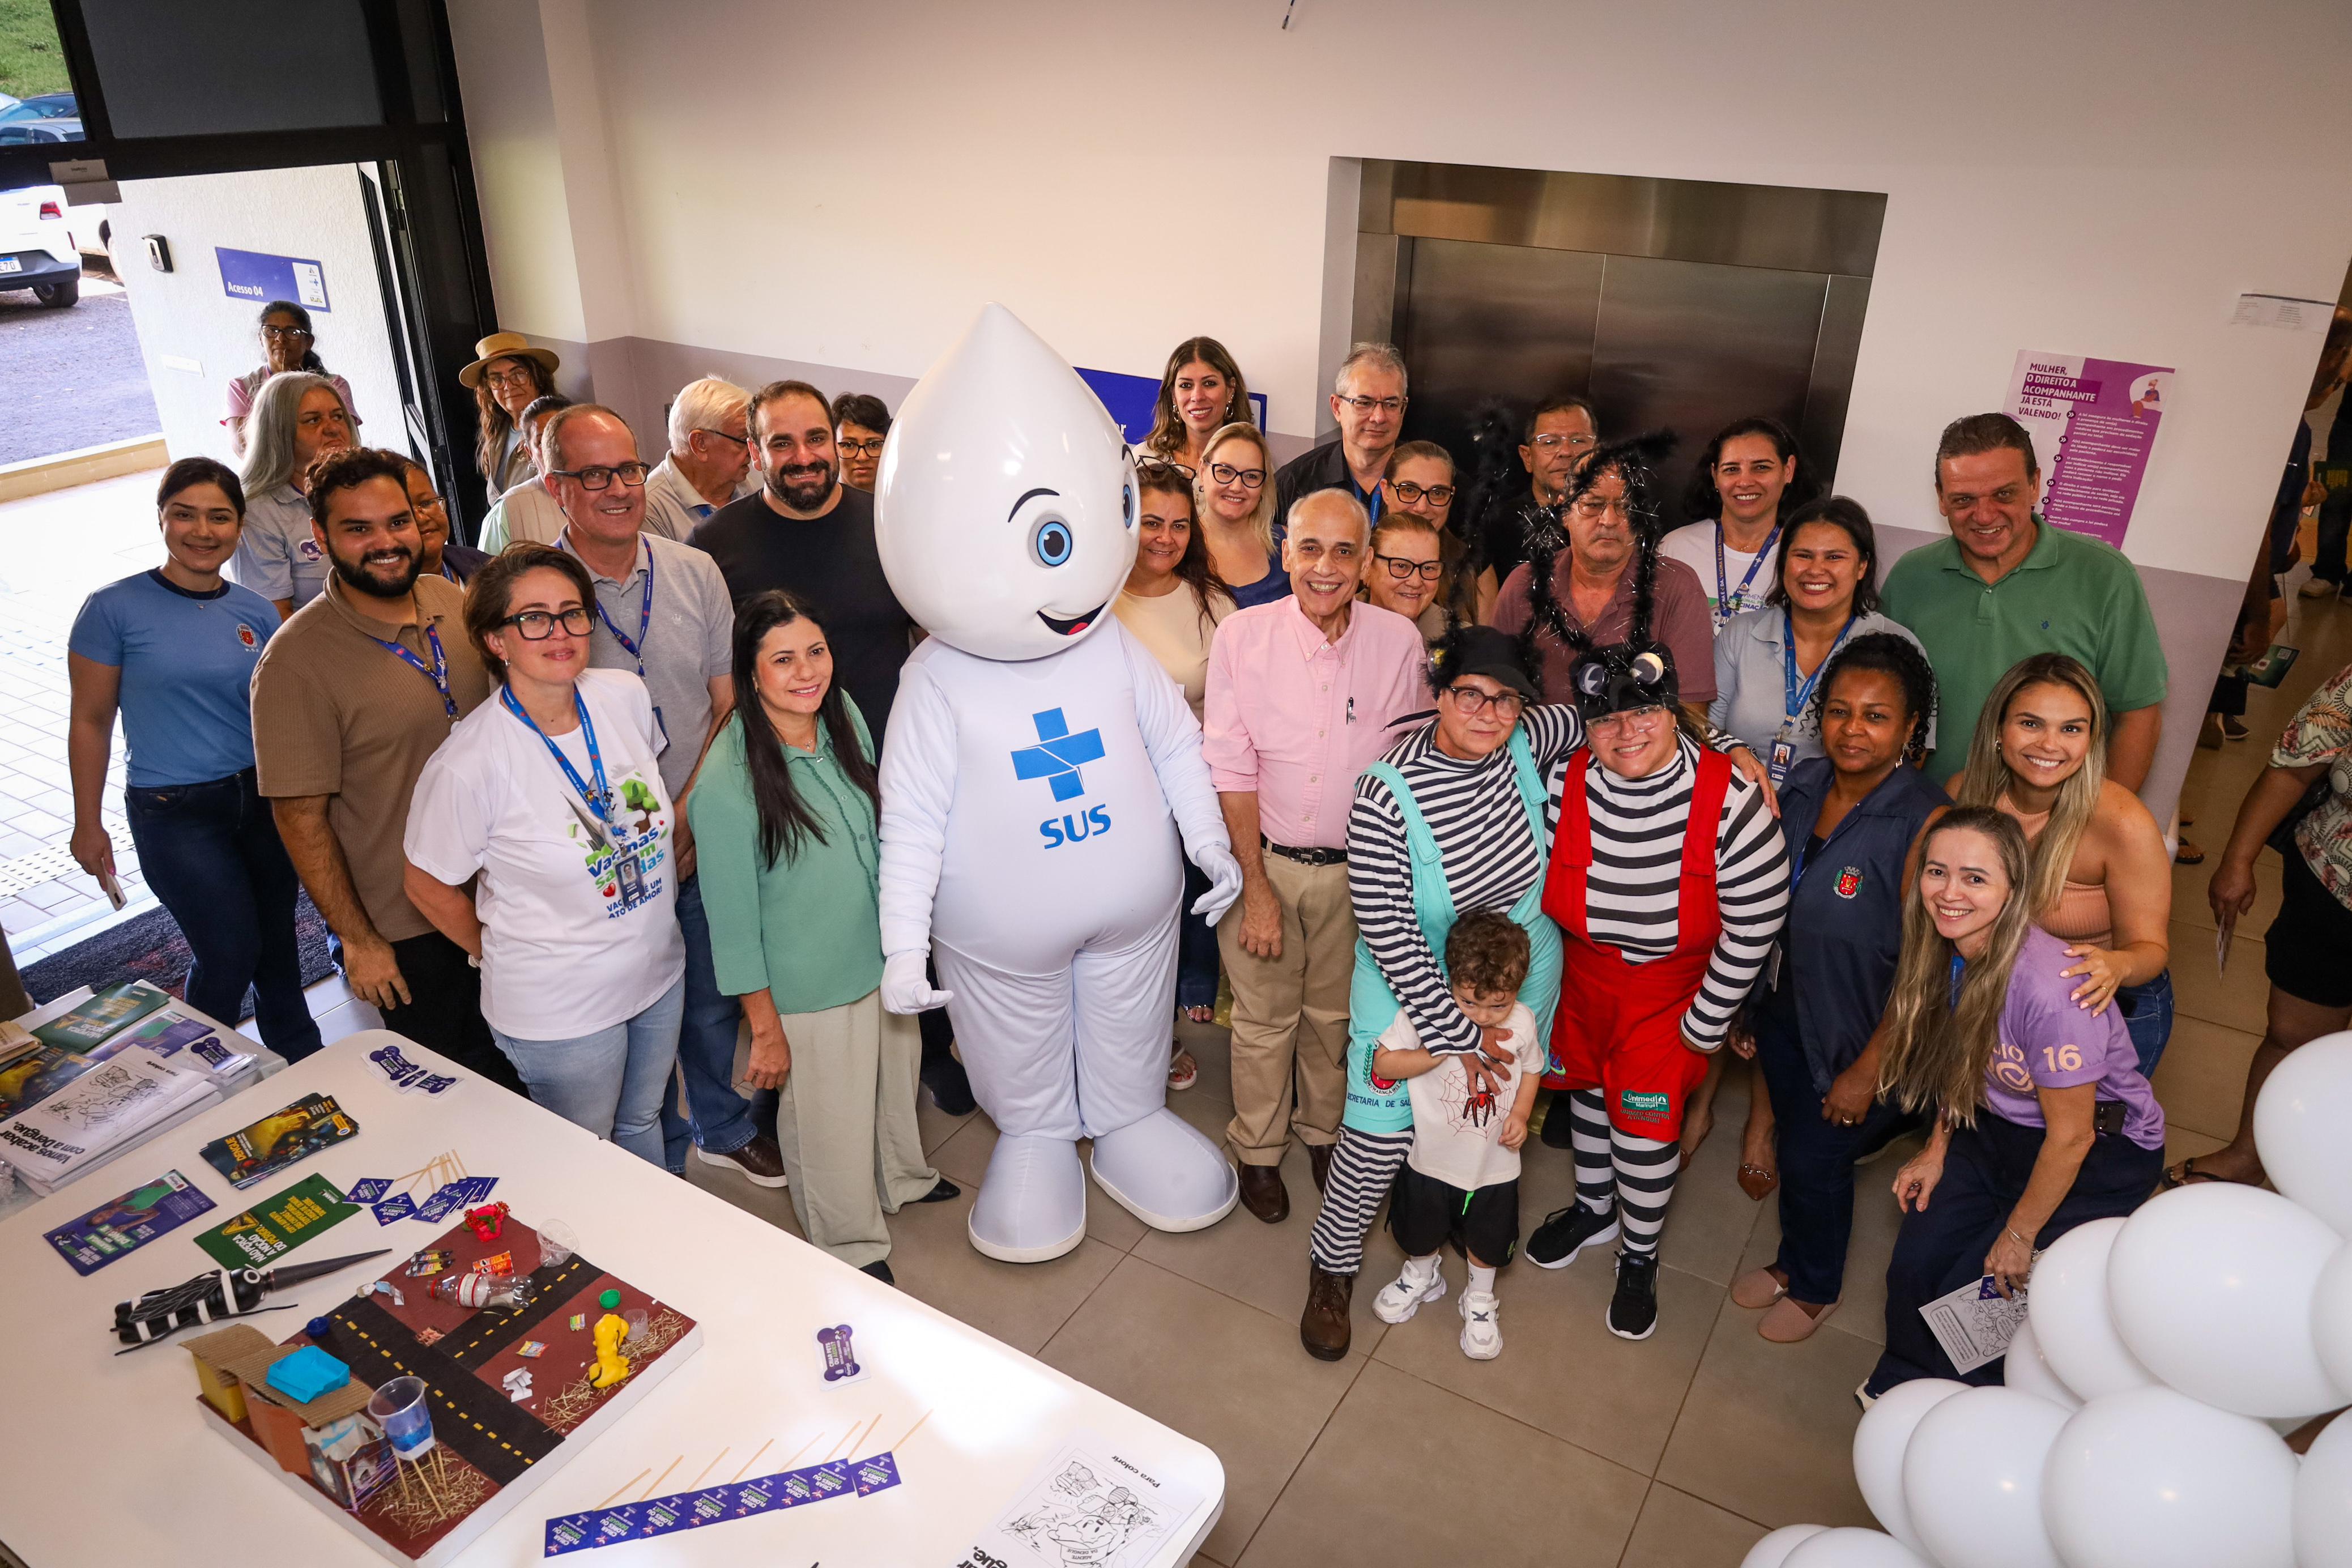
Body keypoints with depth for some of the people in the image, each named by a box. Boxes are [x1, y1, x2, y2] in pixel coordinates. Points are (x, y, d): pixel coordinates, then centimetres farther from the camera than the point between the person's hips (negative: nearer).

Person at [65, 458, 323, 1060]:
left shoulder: (257, 612, 3)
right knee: (231, 952, -4)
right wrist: (87, 825, -2)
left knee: (277, 941, 13)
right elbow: (91, 722, -3)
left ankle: (301, 1062, 34)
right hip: (175, 814, -4)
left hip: (263, 801, 4)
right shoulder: (114, 609, -8)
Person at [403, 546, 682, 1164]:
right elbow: (427, 885, -10)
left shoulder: (626, 696, -10)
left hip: (660, 972, 5)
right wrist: (499, 954, 0)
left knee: (644, 1123, 28)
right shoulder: (469, 763, -26)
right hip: (561, 1011, -5)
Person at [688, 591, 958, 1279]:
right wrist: (765, 1029, -14)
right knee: (830, 1117, 13)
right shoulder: (728, 782, -27)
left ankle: (903, 1179, 57)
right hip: (809, 989, -6)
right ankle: (854, 1249, 40)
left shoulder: (845, 716, -8)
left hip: (881, 953, 6)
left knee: (895, 1071, 27)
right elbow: (732, 918, -19)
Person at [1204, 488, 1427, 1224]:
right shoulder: (1243, 635, -12)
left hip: (1356, 868, 1)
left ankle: (1324, 1130, 43)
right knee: (1263, 1016, 12)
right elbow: (1231, 769, -9)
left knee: (1335, 1012, 17)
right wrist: (1257, 886, -11)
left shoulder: (1398, 641, -9)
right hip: (1264, 859, -1)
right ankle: (1257, 1150, 35)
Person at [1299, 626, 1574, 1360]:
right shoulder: (1386, 795, -28)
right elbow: (1387, 933, -25)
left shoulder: (1526, 742, -15)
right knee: (1381, 1136, 3)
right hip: (1414, 989, -5)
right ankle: (1332, 1268, 28)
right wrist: (1459, 1032, -21)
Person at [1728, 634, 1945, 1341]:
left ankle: (1816, 1285, 43)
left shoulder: (1926, 823, -27)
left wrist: (1867, 1070, -15)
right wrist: (1746, 1006, 10)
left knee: (1814, 1159, 13)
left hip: (1858, 1032, -5)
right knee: (1794, 1136, 24)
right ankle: (1792, 1261, 51)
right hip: (1785, 1005, 5)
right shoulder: (1802, 786, -8)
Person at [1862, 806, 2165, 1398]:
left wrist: (2020, 1235, -10)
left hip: (2104, 1150, -6)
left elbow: (2070, 1138, -23)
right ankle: (1902, 1381, 31)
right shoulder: (1947, 950, -14)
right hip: (1996, 1129, 6)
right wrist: (1936, 1152, 5)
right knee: (1913, 1268, 1)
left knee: (1973, 1287, -3)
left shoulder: (2050, 990, -35)